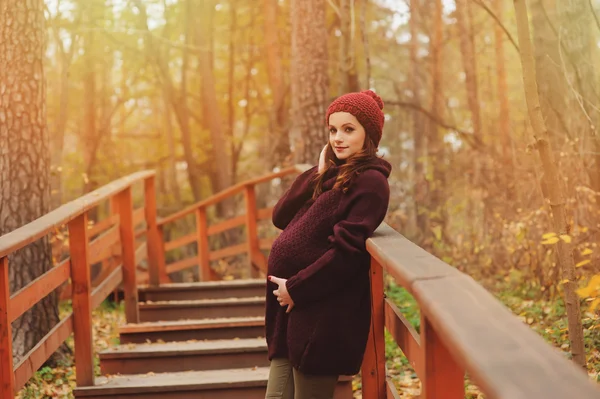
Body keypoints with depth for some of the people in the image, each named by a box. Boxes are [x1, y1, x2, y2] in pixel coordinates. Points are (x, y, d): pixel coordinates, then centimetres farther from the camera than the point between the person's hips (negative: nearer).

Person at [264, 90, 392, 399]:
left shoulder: (369, 182, -10)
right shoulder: (331, 175, 16)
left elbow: (347, 251, -19)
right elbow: (281, 217, 7)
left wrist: (295, 288, -15)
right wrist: (317, 174, -2)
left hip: (323, 313, -8)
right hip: (292, 306, 8)